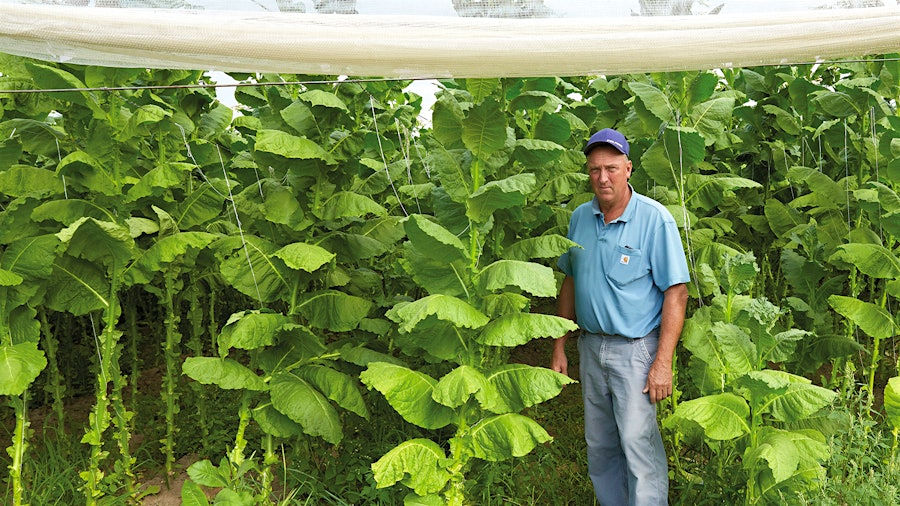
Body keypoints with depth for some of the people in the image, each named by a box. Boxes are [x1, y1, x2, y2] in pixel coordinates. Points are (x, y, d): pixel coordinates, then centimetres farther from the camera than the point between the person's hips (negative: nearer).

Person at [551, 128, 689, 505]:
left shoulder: (655, 219, -12)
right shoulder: (580, 218, 5)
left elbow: (676, 292, -13)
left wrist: (663, 362, -18)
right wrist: (559, 346, 11)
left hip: (635, 349, -6)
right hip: (590, 346, 6)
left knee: (638, 444, -7)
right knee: (599, 447, 15)